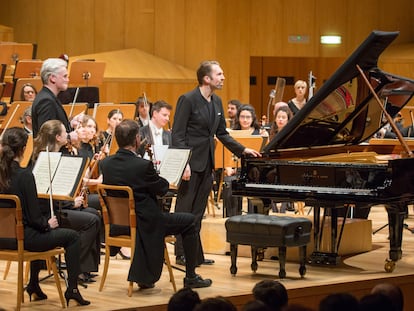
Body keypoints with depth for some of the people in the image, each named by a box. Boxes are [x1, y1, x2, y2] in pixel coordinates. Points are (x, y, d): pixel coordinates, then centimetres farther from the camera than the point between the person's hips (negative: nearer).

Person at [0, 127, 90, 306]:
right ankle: (72, 289, 15)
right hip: (22, 237, -7)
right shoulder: (24, 175, -22)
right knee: (72, 237, 13)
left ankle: (34, 285, 41)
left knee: (39, 233, 38)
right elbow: (34, 216, -20)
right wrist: (47, 224, 1)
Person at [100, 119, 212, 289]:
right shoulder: (143, 165, -23)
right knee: (189, 221, 13)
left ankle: (143, 277, 33)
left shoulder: (105, 163, -4)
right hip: (145, 224, -7)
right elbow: (163, 188, -10)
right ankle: (190, 277, 21)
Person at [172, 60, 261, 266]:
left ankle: (195, 254, 14)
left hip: (206, 164, 8)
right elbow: (177, 135, -15)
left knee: (198, 211, 10)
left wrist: (242, 150, 10)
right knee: (185, 209, -1)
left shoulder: (216, 102, 11)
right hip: (191, 163, -8)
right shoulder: (188, 100, -12)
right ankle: (182, 253, 4)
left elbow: (221, 133, 19)